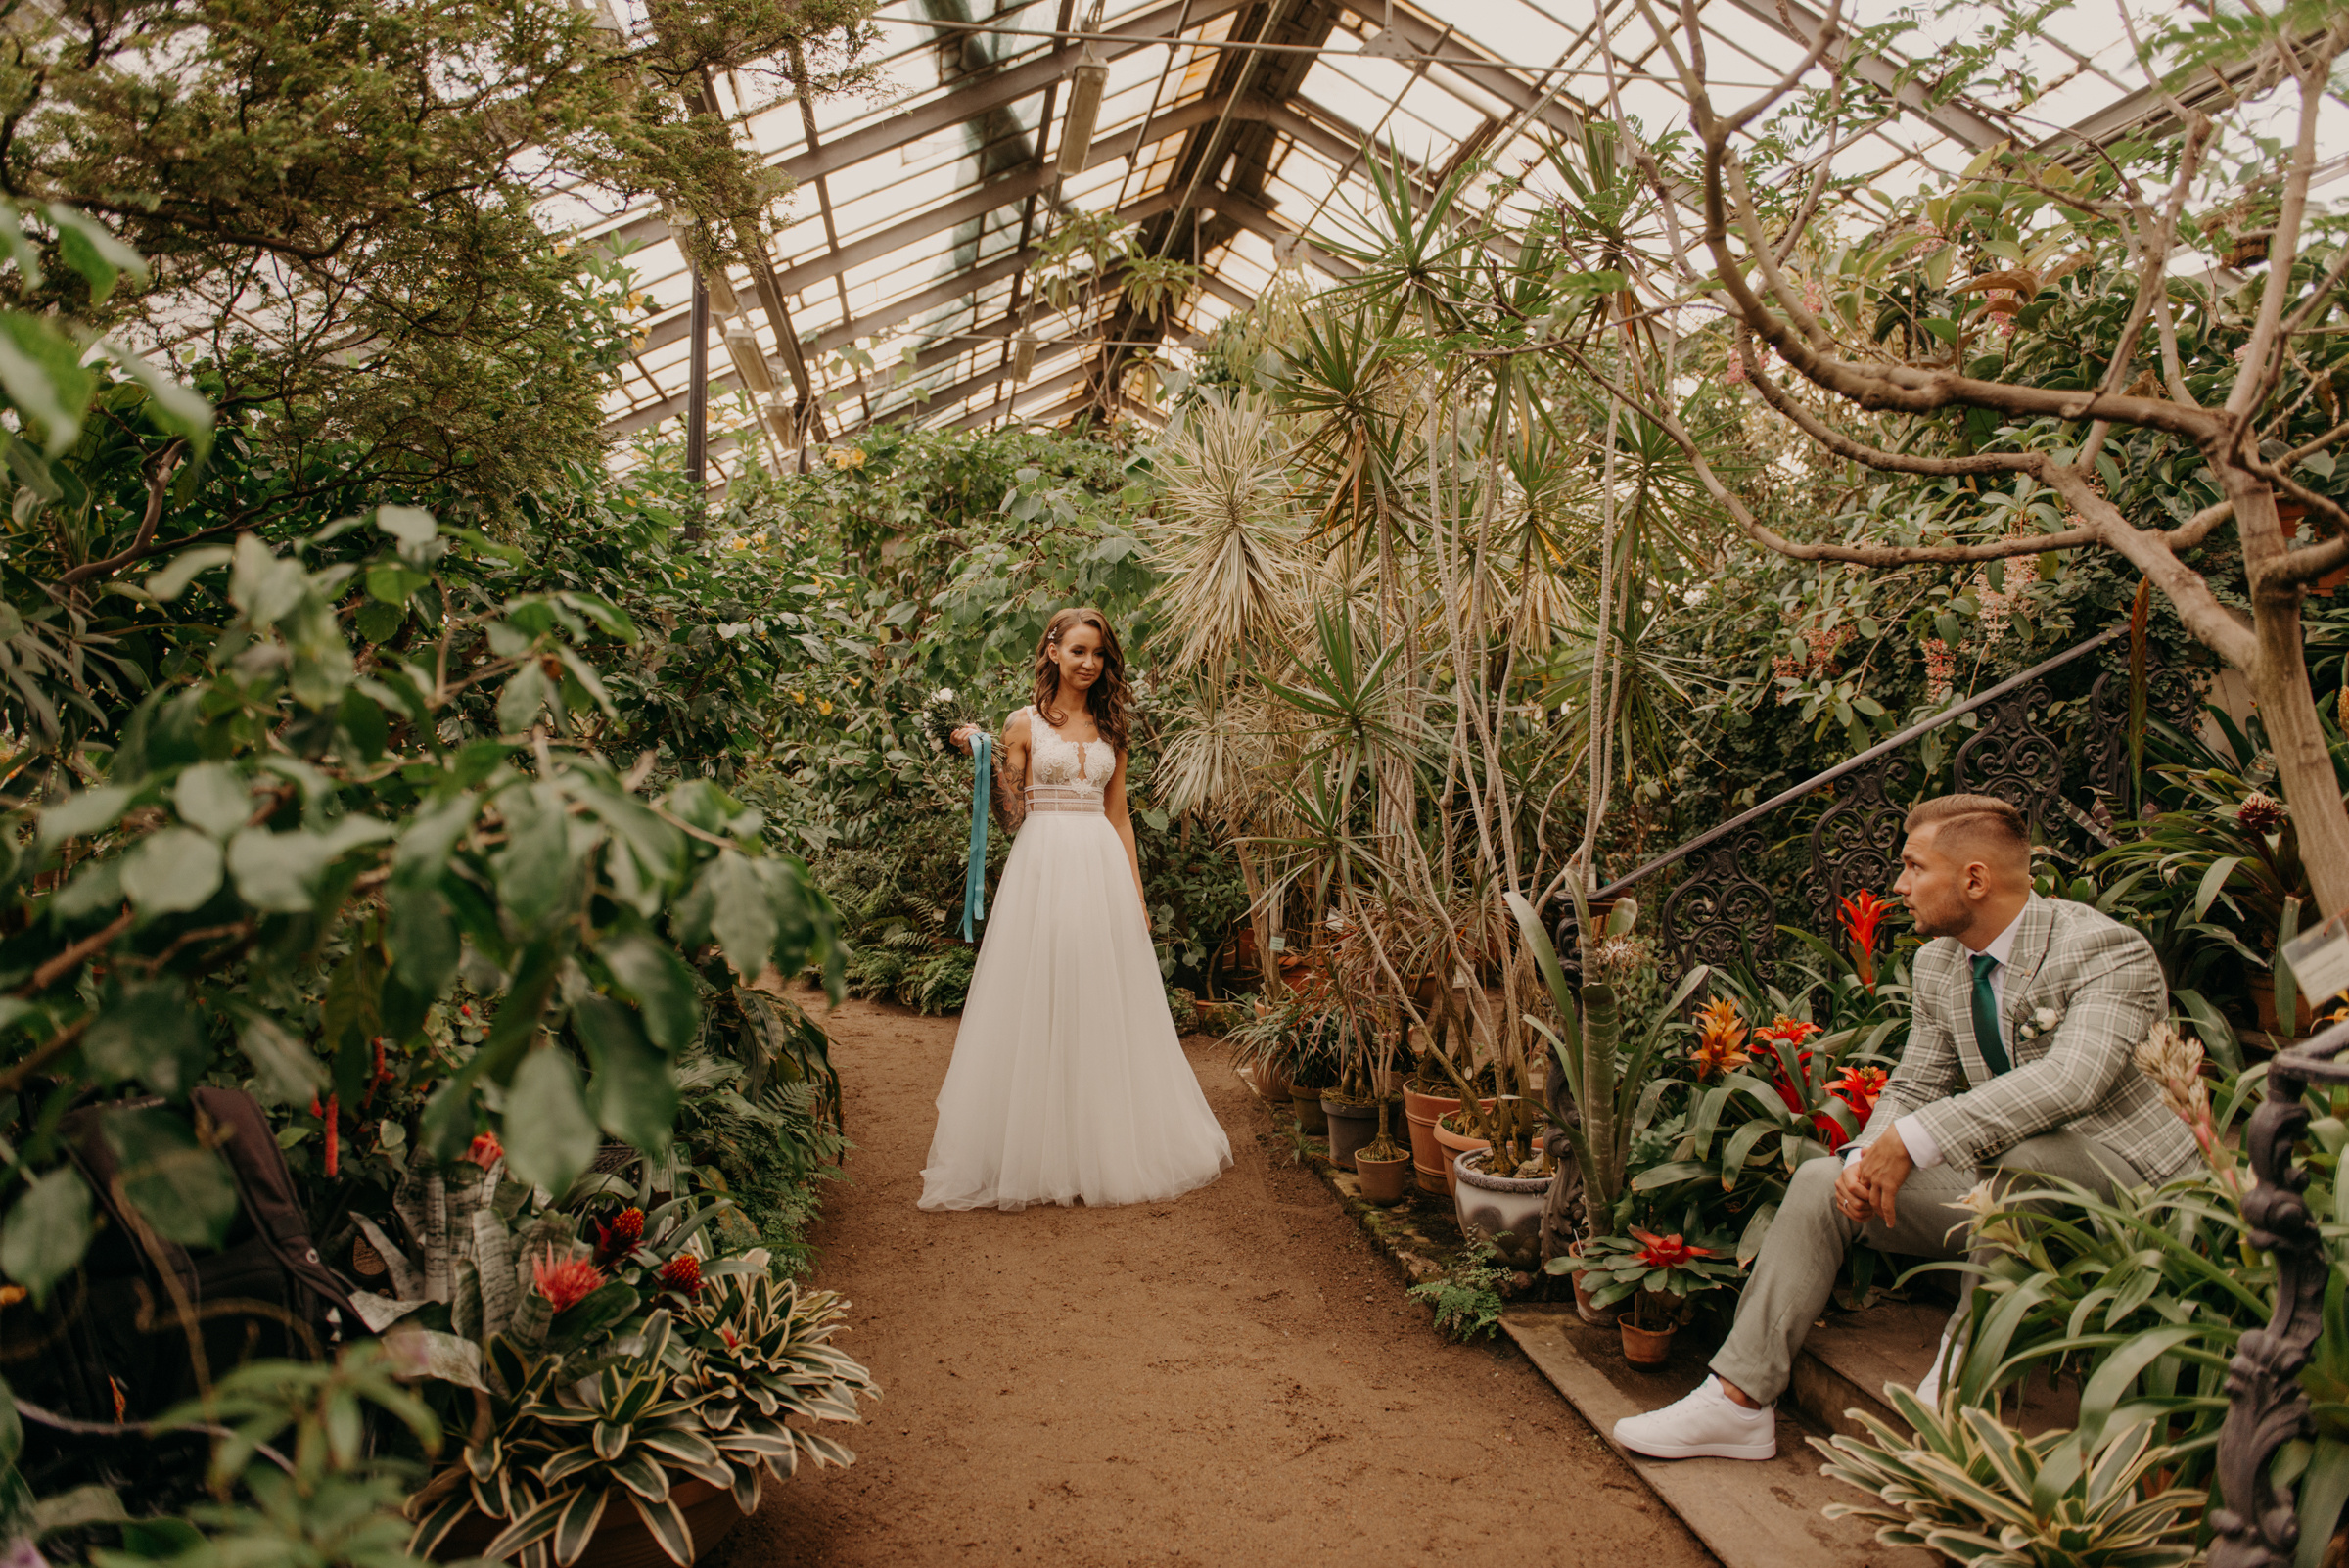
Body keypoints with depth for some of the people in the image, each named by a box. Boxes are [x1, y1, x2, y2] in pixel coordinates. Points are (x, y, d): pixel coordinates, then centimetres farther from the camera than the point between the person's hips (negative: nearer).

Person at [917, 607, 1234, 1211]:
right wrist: (989, 759, -12)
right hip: (1044, 866, -3)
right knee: (1040, 1006, -1)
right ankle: (1037, 1150, 11)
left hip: (1103, 867, 4)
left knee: (1106, 1003, 7)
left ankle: (1109, 1146, 19)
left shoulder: (1109, 729, 13)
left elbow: (1119, 816, 14)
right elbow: (1013, 817, 0)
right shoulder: (1025, 723, 3)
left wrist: (1137, 892, 10)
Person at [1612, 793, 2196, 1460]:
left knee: (2029, 1151, -39)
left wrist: (1914, 1141, -36)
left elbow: (2072, 1077, -35)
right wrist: (1867, 1159, -12)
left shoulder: (2110, 951, -18)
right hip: (2004, 1186, 7)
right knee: (1822, 1180, -6)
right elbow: (1912, 1089, 11)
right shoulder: (1938, 962, 5)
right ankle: (1738, 1400, -5)